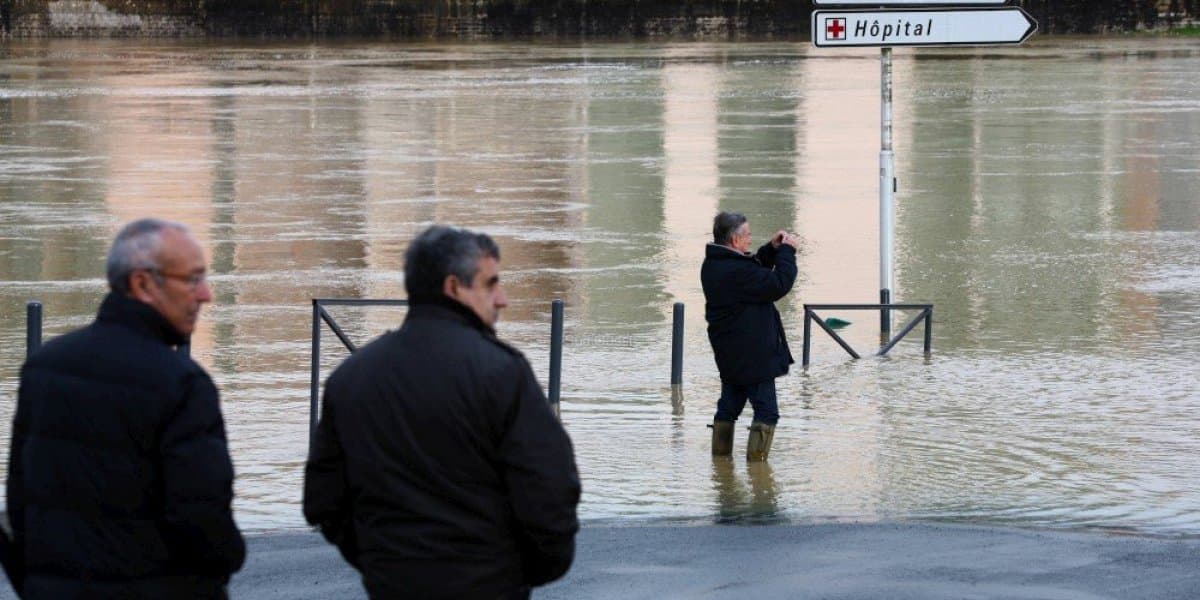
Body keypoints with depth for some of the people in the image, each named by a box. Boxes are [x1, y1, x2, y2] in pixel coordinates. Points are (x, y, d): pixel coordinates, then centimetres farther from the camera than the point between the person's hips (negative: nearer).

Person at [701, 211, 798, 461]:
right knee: (766, 411, -3)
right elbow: (779, 284, -21)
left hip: (728, 354, 10)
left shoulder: (712, 265, 6)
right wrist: (787, 251, -10)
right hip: (753, 355, -10)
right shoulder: (737, 271, -25)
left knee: (729, 406, 19)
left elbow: (755, 271, 19)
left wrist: (772, 249, 6)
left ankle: (720, 452, 24)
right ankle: (756, 460, -6)